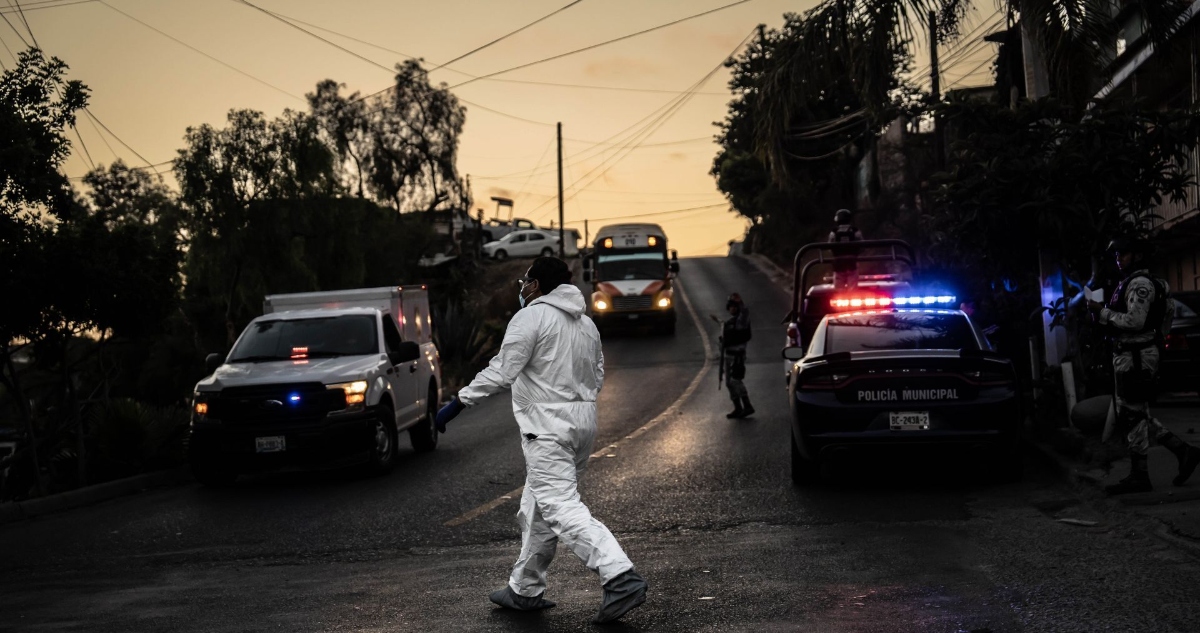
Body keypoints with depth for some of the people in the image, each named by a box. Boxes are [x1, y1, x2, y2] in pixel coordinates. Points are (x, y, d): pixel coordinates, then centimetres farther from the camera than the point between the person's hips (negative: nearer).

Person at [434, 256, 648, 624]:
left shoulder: (531, 316, -9)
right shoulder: (586, 323, 16)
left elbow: (501, 371, -16)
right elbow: (597, 377, 19)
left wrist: (458, 403, -12)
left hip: (548, 424, -9)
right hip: (584, 419, 9)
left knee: (561, 507, -14)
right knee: (537, 508, 17)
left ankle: (621, 578, -26)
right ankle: (525, 590, 24)